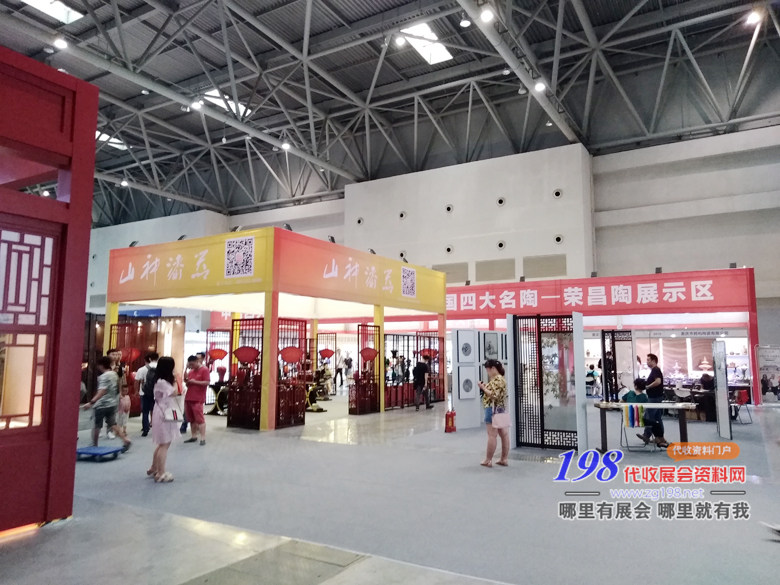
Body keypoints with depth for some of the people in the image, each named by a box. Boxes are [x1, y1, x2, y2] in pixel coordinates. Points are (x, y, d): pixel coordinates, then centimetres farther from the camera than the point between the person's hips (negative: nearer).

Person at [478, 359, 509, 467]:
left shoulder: (497, 379, -15)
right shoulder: (499, 378, 17)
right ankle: (504, 459, 13)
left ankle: (488, 460, -1)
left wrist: (483, 388, -14)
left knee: (492, 435, -6)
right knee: (504, 434, 8)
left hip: (493, 409, -10)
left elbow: (494, 395, -22)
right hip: (500, 409, 10)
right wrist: (485, 387, 7)